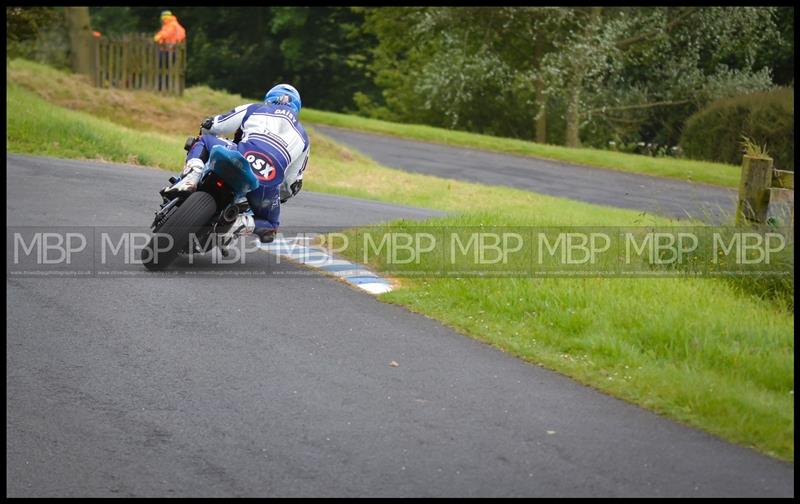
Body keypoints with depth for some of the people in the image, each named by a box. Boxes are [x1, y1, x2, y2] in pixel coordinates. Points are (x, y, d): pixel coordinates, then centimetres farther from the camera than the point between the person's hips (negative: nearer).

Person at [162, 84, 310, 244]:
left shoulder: (253, 109, 23)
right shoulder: (303, 137, 30)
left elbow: (209, 126, 24)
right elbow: (293, 183, 31)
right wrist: (280, 197, 52)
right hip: (268, 188, 1)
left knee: (203, 140, 25)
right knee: (269, 225, 28)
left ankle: (191, 176, -5)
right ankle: (246, 222, -8)